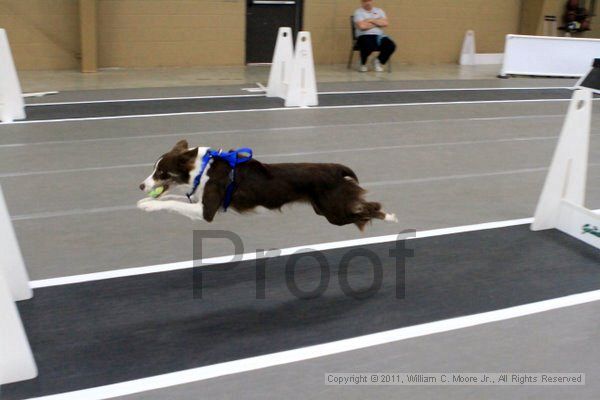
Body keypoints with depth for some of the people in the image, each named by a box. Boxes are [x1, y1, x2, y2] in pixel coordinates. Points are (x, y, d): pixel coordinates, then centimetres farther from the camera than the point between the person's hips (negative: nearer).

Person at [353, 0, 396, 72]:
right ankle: (363, 64, -5)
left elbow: (385, 23, 1)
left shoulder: (379, 11, 17)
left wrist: (371, 20, -4)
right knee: (368, 47, -38)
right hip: (364, 36, -4)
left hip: (379, 36, 4)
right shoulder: (358, 12, 4)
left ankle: (378, 62, 2)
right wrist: (377, 23, 1)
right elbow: (362, 26, -14)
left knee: (391, 46, -24)